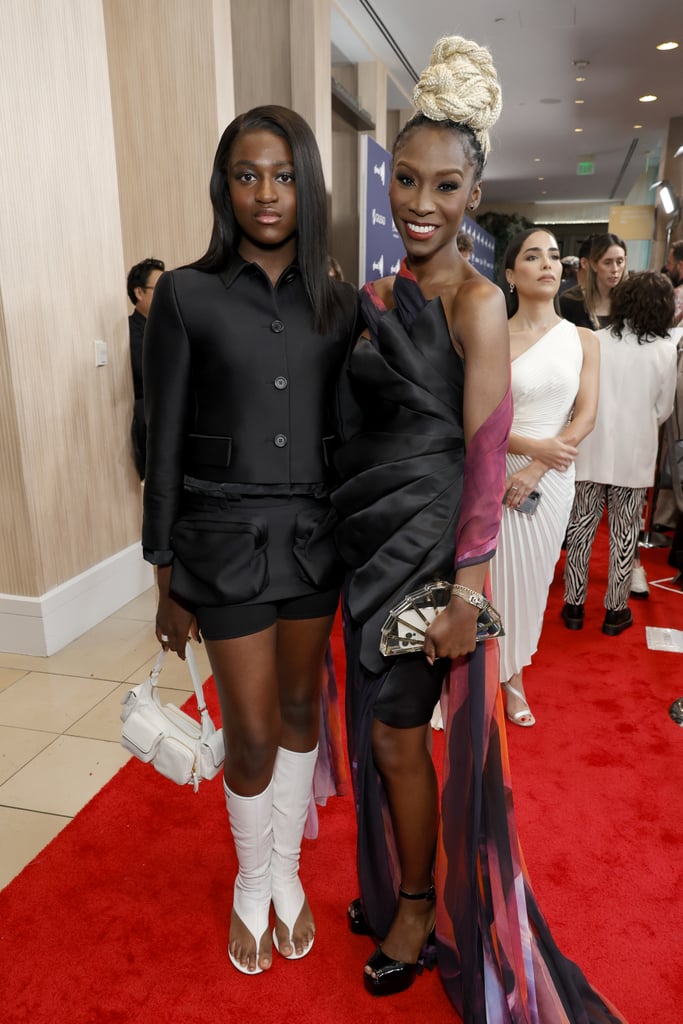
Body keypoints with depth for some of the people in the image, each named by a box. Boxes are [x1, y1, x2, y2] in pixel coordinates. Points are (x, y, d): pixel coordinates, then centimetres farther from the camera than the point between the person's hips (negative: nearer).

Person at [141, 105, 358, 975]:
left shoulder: (339, 303, 4)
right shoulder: (186, 296, -5)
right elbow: (163, 445, -4)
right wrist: (167, 582, -4)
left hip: (315, 534, 3)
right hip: (225, 539, -3)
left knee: (299, 709, 16)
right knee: (251, 734, 6)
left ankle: (286, 868, 40)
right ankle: (252, 881, 37)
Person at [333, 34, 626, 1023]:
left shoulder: (477, 302, -11)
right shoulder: (381, 294, 10)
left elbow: (486, 454, -15)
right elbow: (368, 423, 11)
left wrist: (467, 588, -17)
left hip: (426, 543, -7)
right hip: (367, 538, 7)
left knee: (398, 736, 7)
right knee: (378, 728, 18)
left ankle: (423, 910, 33)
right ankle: (394, 885, 43)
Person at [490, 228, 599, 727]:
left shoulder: (583, 340, 4)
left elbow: (586, 416, -3)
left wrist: (534, 471, -14)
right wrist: (535, 447, -20)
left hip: (553, 476, 3)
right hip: (498, 471, -2)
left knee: (535, 574, 12)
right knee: (501, 572, 5)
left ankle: (515, 670, 30)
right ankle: (505, 672, 25)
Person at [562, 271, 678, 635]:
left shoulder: (596, 341, -7)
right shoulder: (666, 349, -5)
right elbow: (663, 410, 3)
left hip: (592, 451, 0)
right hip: (634, 455, 0)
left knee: (581, 527, 11)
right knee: (624, 533, 11)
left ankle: (574, 604, 20)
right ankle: (615, 610, 21)